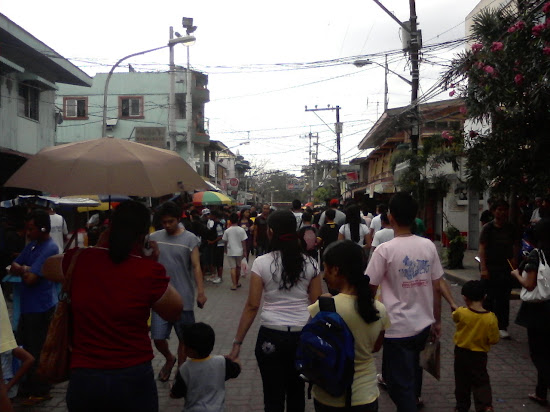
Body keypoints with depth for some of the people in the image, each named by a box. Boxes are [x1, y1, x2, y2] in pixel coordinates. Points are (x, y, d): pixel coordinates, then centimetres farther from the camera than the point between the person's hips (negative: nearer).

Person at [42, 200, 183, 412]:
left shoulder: (79, 260, -4)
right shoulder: (149, 271, -14)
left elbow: (47, 267, 20)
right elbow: (175, 312, 2)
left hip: (83, 378, 3)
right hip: (133, 378, -3)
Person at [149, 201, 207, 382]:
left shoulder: (190, 239, -4)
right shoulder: (154, 237, 4)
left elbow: (196, 267, -7)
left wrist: (201, 292, -16)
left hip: (183, 298, -2)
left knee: (183, 339, 9)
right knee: (158, 337, 1)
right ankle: (169, 359, 33)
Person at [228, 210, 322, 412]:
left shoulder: (261, 263, -8)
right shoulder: (310, 264, -1)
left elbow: (252, 306, -9)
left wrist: (237, 343, -2)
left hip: (271, 336, -2)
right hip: (302, 335, 3)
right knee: (297, 393, 20)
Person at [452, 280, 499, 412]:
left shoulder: (461, 312, -19)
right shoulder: (491, 318, -18)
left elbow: (454, 317, 5)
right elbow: (494, 340, -11)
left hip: (461, 353, 1)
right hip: (479, 355, -1)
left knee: (462, 382, 16)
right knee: (481, 381, 13)